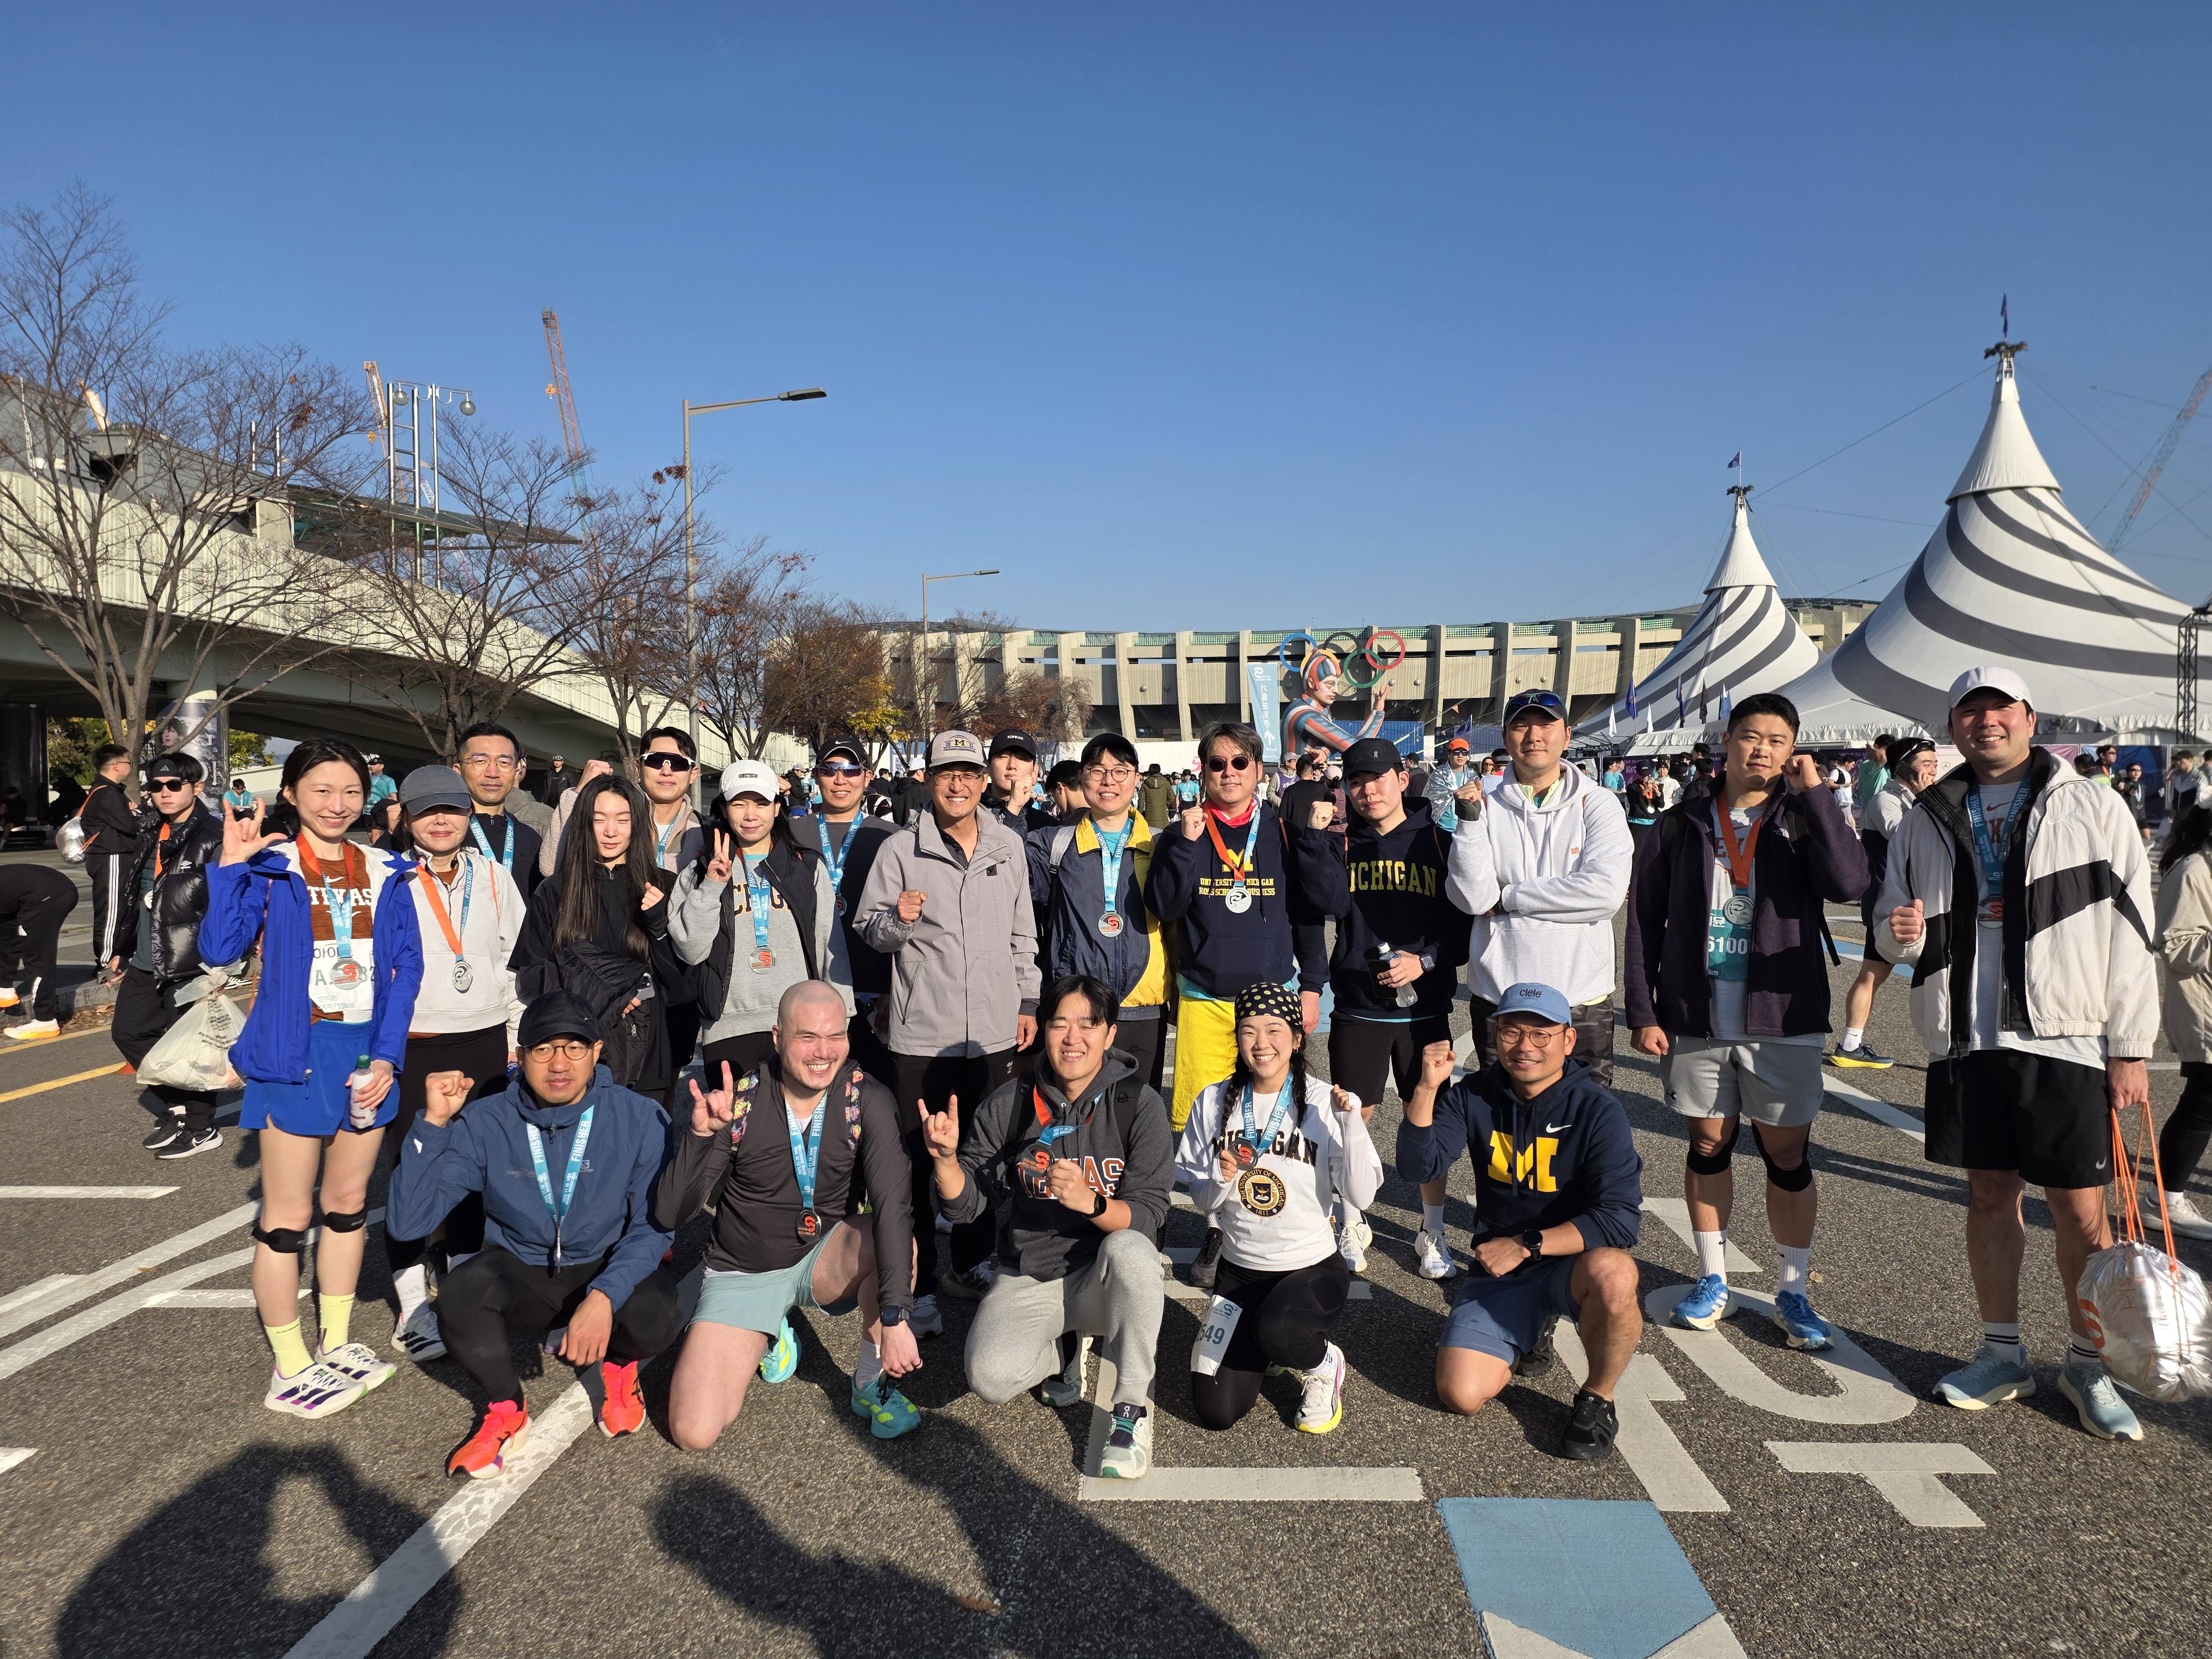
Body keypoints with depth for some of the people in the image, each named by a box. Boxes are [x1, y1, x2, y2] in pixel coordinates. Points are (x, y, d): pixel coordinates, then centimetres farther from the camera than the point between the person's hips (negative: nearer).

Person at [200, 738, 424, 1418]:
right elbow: (221, 948, -17)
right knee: (288, 1216, 4)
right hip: (296, 1054, -4)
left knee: (348, 1203, 15)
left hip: (369, 1050, 4)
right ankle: (291, 1369, 18)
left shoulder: (385, 873, 4)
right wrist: (230, 866, -24)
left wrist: (386, 1055, -6)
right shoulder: (271, 869, -5)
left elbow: (406, 966, 2)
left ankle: (337, 1344, 30)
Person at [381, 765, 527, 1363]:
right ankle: (412, 1306, 14)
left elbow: (515, 957, 11)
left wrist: (515, 1034, 10)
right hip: (412, 1049, -3)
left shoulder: (494, 878, 6)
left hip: (485, 1044, 3)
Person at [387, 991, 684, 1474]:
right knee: (460, 1295, -31)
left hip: (610, 1267, -1)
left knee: (654, 1319, -33)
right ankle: (506, 1411, 1)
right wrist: (433, 1124, -27)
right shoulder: (485, 1124, -12)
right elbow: (407, 1222, -17)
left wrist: (604, 1297, -32)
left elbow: (653, 1226, -15)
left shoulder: (641, 1119, -15)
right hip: (521, 1271, 2)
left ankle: (619, 1366, 8)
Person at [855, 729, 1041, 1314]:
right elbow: (868, 928, -1)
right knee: (920, 1158, 3)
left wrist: (1028, 1002, 11)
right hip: (921, 1033, -3)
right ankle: (918, 1282, 16)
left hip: (994, 1031, 4)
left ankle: (971, 1265, 33)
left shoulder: (1009, 847, 7)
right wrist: (898, 920, -22)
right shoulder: (900, 849, -4)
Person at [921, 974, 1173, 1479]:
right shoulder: (1008, 1105, -4)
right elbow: (968, 1205, -3)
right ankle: (1066, 1349, 12)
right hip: (1029, 1277, 2)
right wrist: (947, 1158, -24)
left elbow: (1150, 1213, -16)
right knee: (990, 1377, -24)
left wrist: (1091, 1202, -35)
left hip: (1105, 1277, -1)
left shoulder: (1139, 1105, -10)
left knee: (1130, 1249, -36)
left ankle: (1132, 1407, -14)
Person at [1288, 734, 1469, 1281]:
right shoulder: (1341, 845, 4)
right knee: (1353, 1115, 6)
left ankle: (1432, 1233, 21)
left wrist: (1427, 960, -12)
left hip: (1425, 1005, -1)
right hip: (1358, 1007, 1)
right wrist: (1313, 836, -19)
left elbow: (1467, 920, 1)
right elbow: (1329, 901, -14)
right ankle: (1353, 1225, 24)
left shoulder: (1438, 841, 1)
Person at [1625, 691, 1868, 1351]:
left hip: (1783, 1020, -1)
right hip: (1696, 1018, 1)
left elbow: (1848, 882, -20)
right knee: (1708, 1148, 11)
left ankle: (1794, 1291, 22)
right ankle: (1712, 1279, 26)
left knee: (1788, 1156, 6)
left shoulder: (1803, 820, 1)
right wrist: (1643, 1012, -4)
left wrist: (1814, 794, -18)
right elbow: (1644, 921, 2)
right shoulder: (1681, 824, 2)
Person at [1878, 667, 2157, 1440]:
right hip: (1966, 1040, 3)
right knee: (1989, 1194, 12)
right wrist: (1900, 933, -9)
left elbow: (2129, 934, -3)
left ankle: (2088, 1366, 21)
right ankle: (2003, 1354, 26)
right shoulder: (1927, 821, 9)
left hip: (2065, 1041, -3)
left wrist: (2131, 1048, -7)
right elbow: (1892, 919, 16)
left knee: (2081, 1209, 3)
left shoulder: (2092, 807, 0)